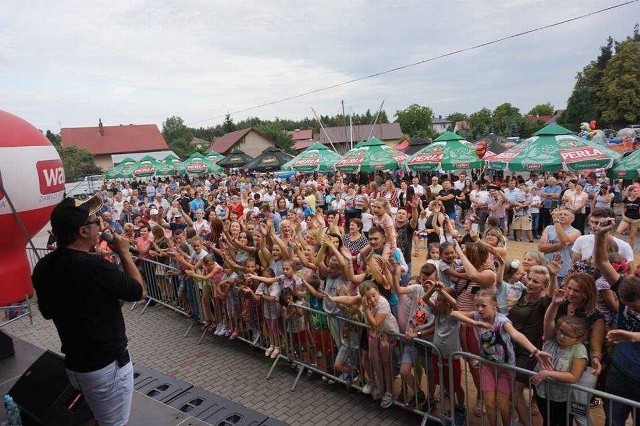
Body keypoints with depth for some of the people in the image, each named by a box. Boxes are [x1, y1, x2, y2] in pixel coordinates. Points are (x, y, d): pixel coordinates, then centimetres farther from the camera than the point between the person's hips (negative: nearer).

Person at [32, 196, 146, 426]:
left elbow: (47, 312, 13)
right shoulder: (95, 266, -29)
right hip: (107, 365, -7)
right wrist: (124, 252, -3)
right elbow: (140, 291, -11)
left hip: (74, 364, 8)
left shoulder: (43, 267, -5)